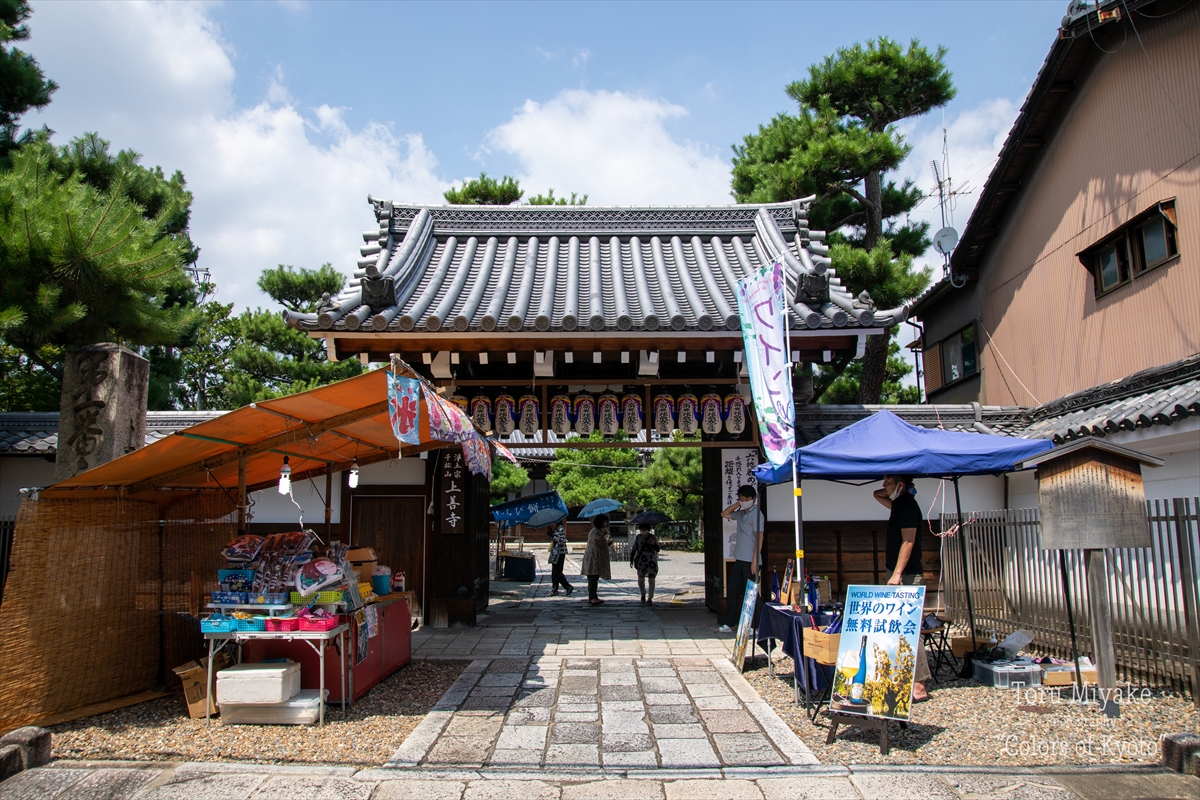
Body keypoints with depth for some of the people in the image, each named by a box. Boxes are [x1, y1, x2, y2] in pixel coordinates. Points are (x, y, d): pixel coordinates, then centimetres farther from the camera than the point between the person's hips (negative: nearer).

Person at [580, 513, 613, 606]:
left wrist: (609, 543, 13)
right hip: (593, 558, -11)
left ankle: (594, 597, 14)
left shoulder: (599, 531, 22)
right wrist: (603, 534, -28)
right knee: (593, 578, -14)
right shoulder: (594, 531, -11)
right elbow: (596, 542, -26)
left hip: (598, 559, 11)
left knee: (595, 579, 11)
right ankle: (591, 598, -18)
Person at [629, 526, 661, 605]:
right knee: (640, 579, -7)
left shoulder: (653, 537, 0)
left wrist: (654, 544, -19)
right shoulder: (638, 537, 3)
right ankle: (643, 594, 22)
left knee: (651, 579, 3)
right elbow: (633, 549, 7)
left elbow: (657, 549, 0)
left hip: (652, 561, -1)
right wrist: (631, 560, 2)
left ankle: (650, 598, 15)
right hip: (641, 561, 1)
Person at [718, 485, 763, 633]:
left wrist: (755, 560, -20)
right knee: (732, 591, 9)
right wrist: (737, 504, 9)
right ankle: (730, 624, 16)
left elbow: (759, 537, -15)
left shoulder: (756, 514, -11)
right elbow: (724, 514, 25)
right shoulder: (741, 513, 14)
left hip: (750, 560, -8)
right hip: (739, 559, 8)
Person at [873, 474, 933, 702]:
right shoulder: (899, 504, 16)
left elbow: (908, 541, -21)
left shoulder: (907, 505, -13)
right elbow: (877, 495, 35)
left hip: (908, 576, -10)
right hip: (900, 574, 10)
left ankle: (918, 687, -8)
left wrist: (897, 574, -26)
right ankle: (911, 680, 17)